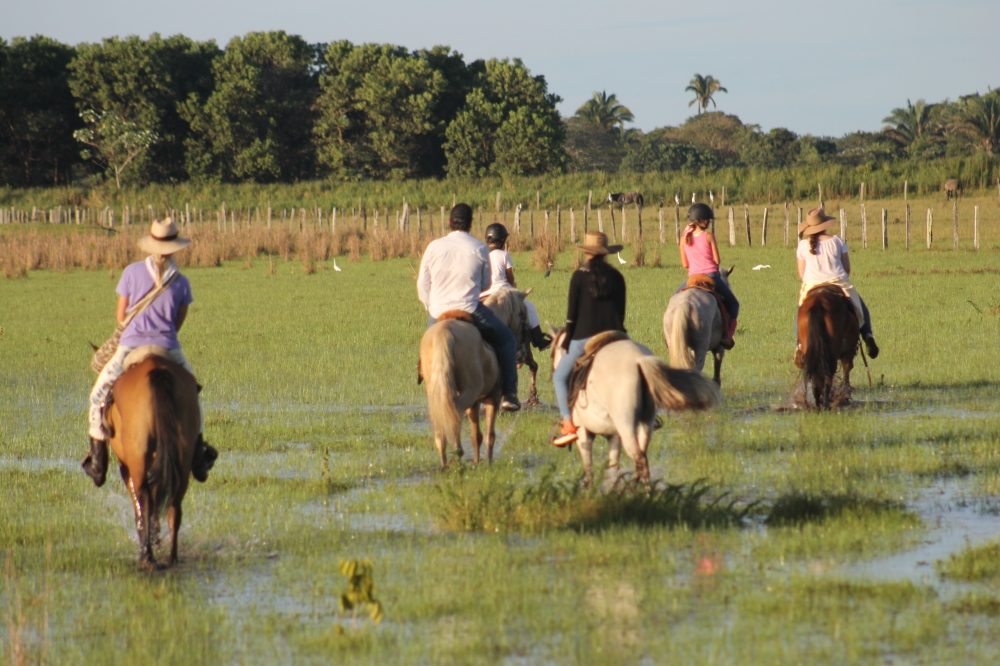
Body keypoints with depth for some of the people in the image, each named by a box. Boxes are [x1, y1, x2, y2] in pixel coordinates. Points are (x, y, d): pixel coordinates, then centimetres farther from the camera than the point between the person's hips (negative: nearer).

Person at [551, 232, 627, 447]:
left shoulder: (580, 276, -5)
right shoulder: (616, 277, 5)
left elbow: (572, 312, -4)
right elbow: (621, 311, 10)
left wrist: (567, 339, 4)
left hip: (584, 337, -3)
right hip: (613, 338, 3)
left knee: (560, 376, 9)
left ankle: (568, 423, -4)